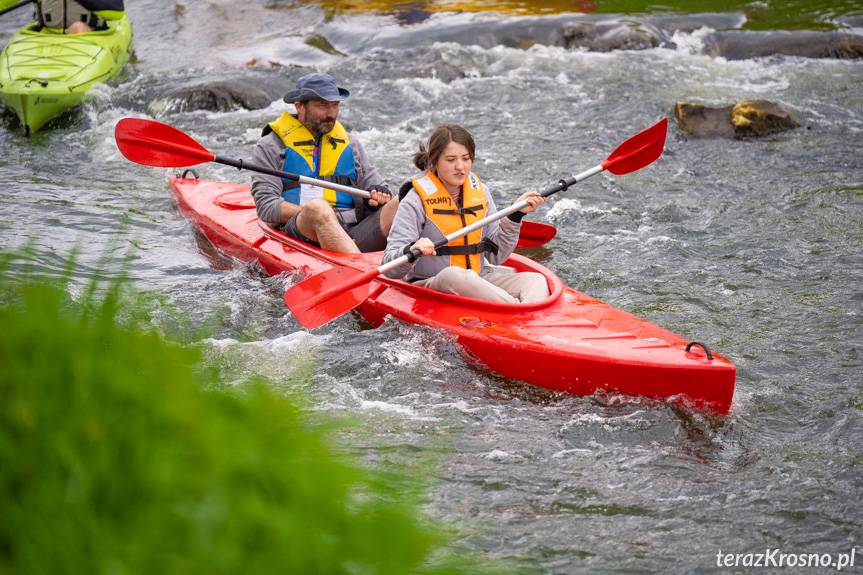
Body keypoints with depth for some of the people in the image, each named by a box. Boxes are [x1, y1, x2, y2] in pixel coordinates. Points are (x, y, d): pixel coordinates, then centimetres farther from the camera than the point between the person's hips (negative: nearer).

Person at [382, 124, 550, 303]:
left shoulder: (480, 191, 8)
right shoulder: (416, 201, -9)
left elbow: (496, 256, 9)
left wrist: (514, 216, -2)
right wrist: (411, 251, -36)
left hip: (478, 283, 5)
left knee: (537, 280, -19)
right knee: (452, 274, -39)